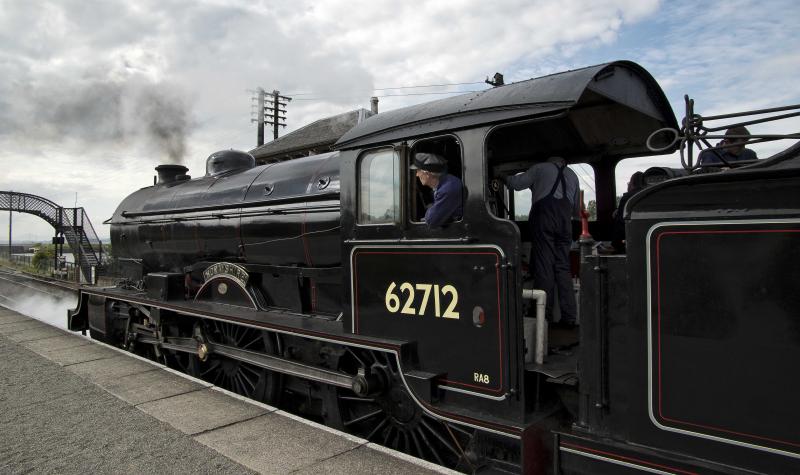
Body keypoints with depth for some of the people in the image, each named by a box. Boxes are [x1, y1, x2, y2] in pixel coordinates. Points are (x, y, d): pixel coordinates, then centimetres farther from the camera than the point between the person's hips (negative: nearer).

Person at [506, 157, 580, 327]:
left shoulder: (540, 168, 16)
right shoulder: (572, 175, 29)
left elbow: (516, 183, 9)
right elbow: (577, 209, 34)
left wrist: (506, 177, 29)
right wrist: (578, 215, 55)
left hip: (544, 214, -4)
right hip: (564, 217, 4)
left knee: (543, 264, -4)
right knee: (563, 266, 6)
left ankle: (545, 314, -5)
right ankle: (569, 316, 3)